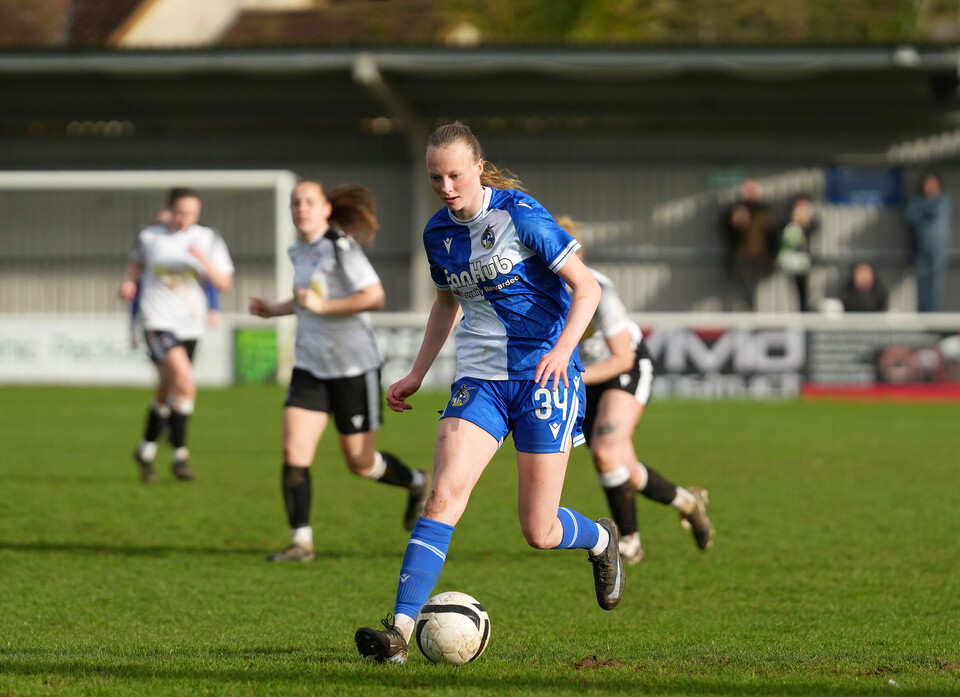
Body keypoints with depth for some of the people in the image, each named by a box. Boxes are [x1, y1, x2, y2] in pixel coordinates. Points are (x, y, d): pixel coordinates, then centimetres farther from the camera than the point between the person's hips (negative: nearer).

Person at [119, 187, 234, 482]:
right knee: (185, 382, -22)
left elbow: (224, 283, -3)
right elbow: (137, 262, 21)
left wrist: (204, 261, -19)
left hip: (190, 325, 3)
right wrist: (129, 281, 2)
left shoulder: (208, 239, 1)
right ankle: (179, 453, -12)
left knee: (167, 391, 14)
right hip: (158, 322, -3)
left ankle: (146, 450, 34)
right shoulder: (149, 236, 1)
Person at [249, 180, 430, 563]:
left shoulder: (340, 247, -15)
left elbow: (374, 297, -22)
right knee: (294, 452, -10)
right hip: (310, 367, 6)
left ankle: (417, 483, 34)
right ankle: (301, 541, -5)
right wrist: (275, 310, 15)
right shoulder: (299, 251, 10)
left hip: (354, 367, -6)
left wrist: (321, 305, -26)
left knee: (360, 463, 4)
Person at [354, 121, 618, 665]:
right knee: (443, 498, -17)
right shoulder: (438, 233, 6)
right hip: (480, 380, 4)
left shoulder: (519, 214, -11)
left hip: (544, 377, -4)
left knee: (539, 532, -1)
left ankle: (601, 540, 35)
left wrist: (563, 348, -26)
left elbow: (586, 287, -11)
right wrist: (417, 375, 19)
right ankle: (400, 629, -22)